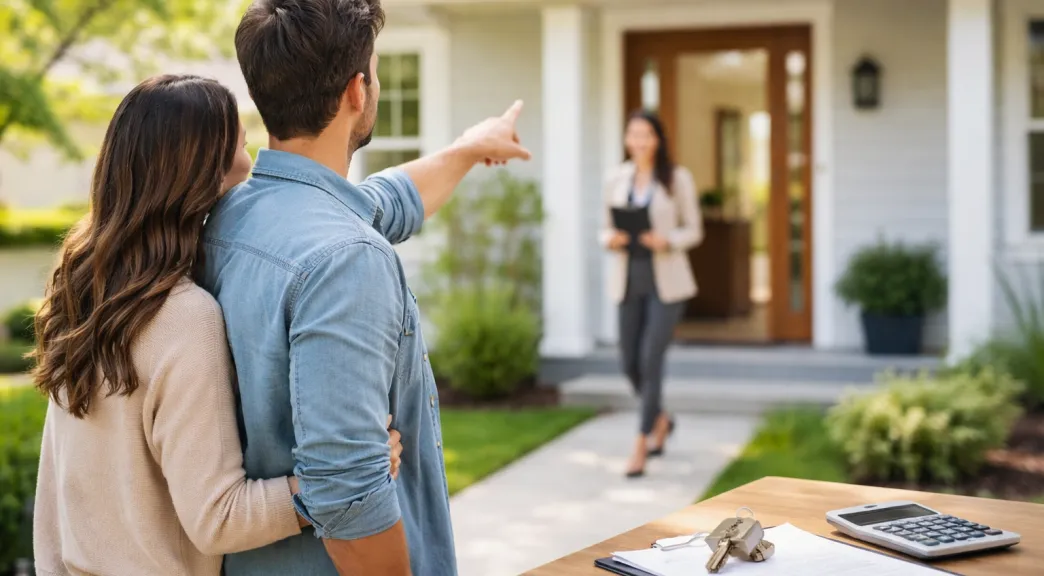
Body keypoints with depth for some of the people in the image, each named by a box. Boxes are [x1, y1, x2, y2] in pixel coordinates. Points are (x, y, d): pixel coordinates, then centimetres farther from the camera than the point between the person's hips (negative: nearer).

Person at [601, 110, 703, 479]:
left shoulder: (677, 179, -3)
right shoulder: (616, 180, 6)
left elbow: (694, 230, 0)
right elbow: (607, 230, 12)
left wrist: (666, 241, -19)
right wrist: (611, 240, -10)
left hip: (666, 282, -4)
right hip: (629, 281, 4)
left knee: (651, 358, -12)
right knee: (630, 364, 8)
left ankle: (641, 447, -4)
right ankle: (660, 420, 38)